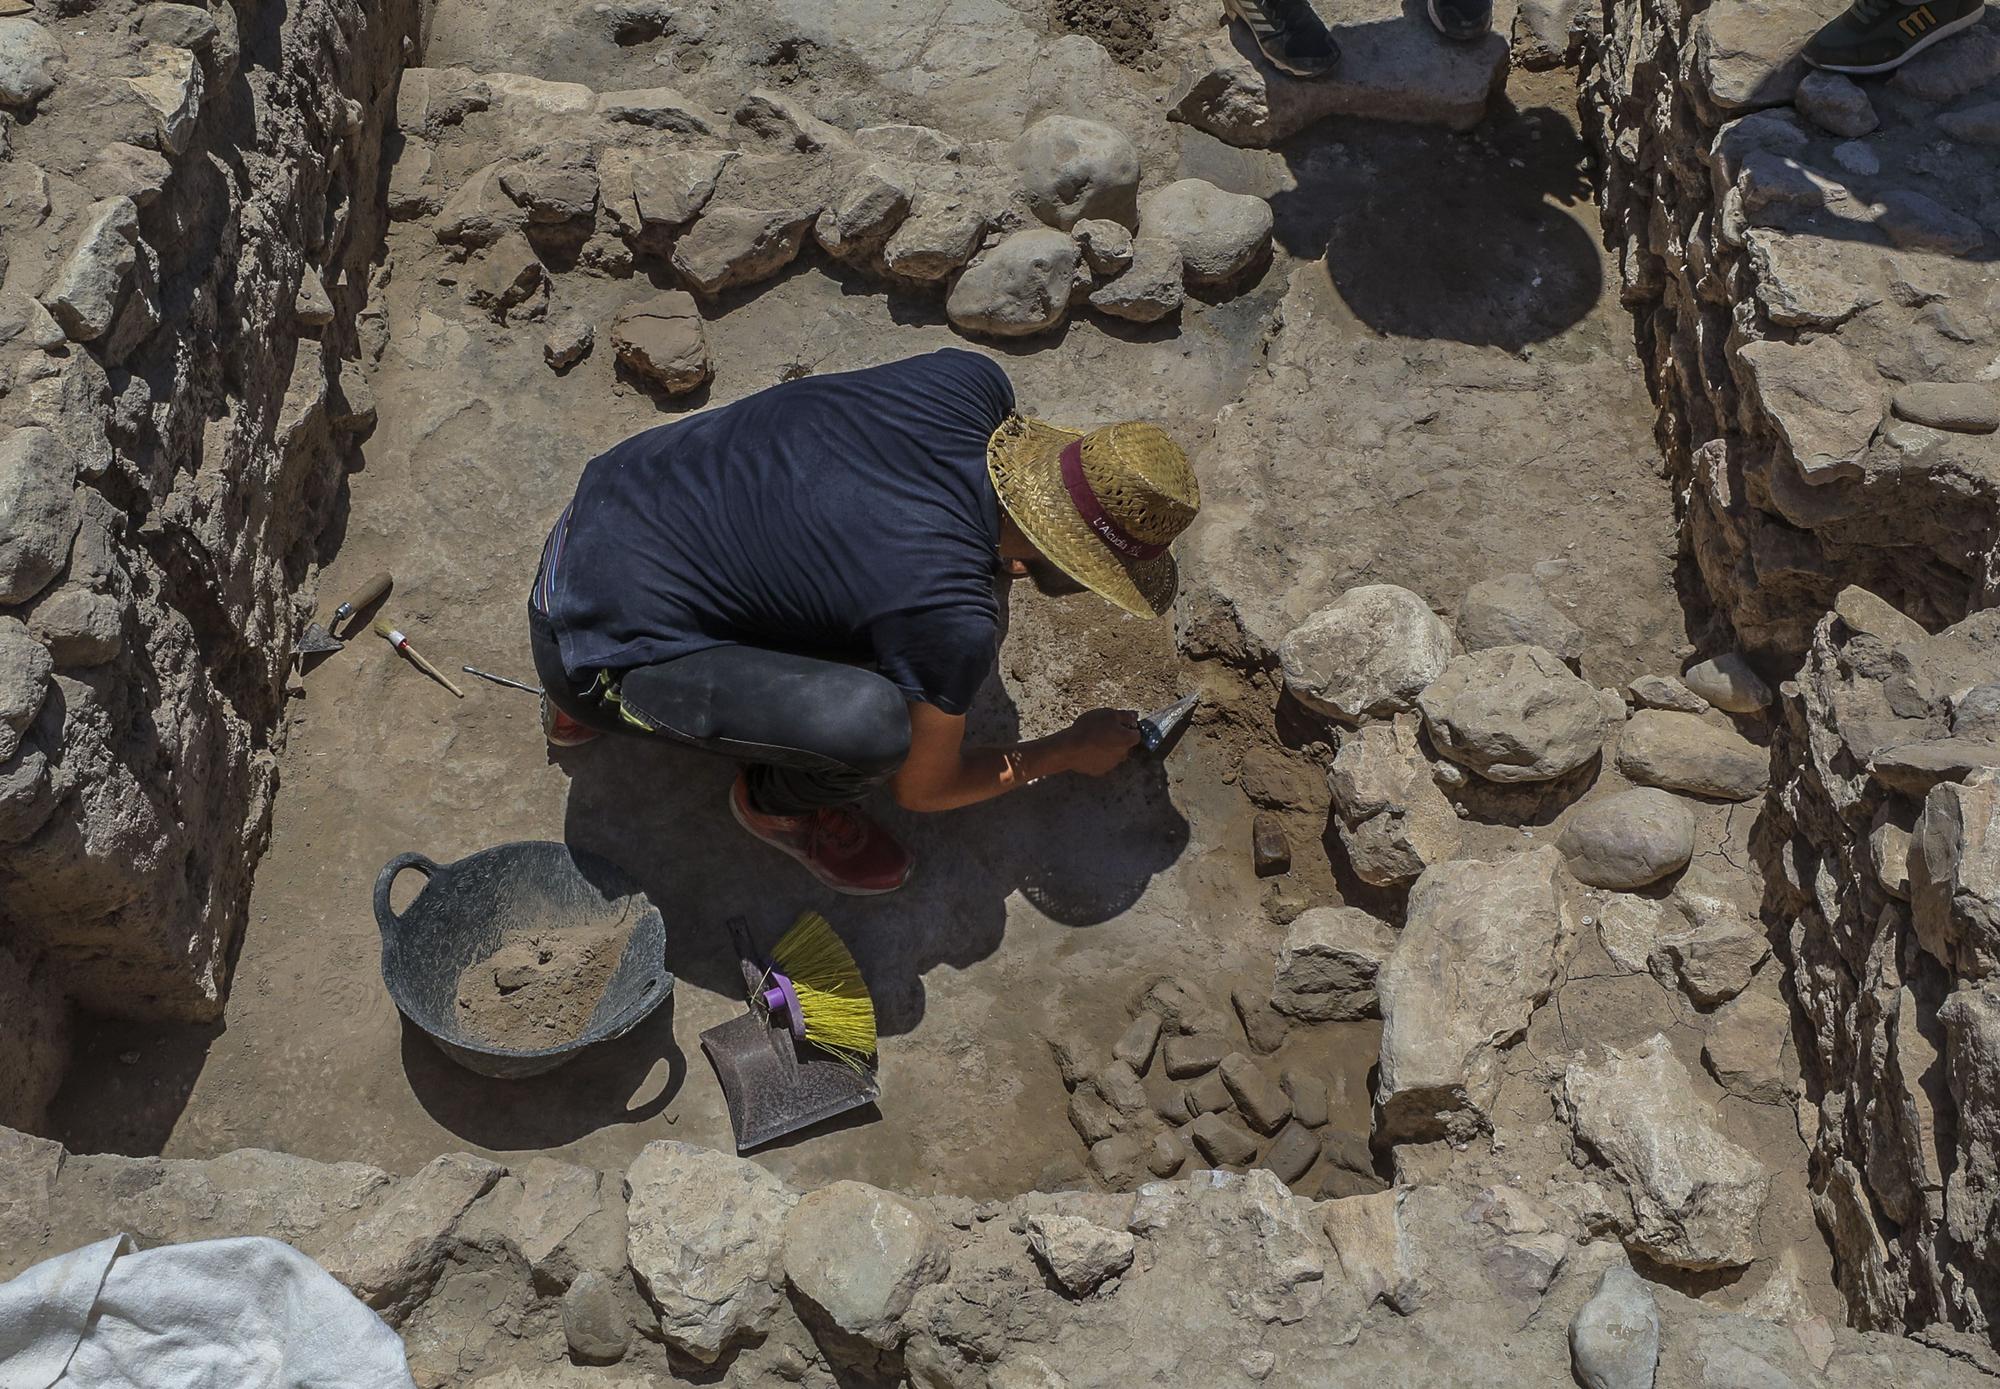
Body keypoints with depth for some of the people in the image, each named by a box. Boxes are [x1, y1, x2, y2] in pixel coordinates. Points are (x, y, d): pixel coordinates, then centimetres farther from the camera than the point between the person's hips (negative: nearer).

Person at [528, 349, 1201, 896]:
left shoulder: (972, 380, -8)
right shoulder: (955, 622, -24)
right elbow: (923, 788, -3)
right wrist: (1070, 752, 9)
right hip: (602, 645, -8)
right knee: (870, 724, -29)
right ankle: (777, 803, 10)